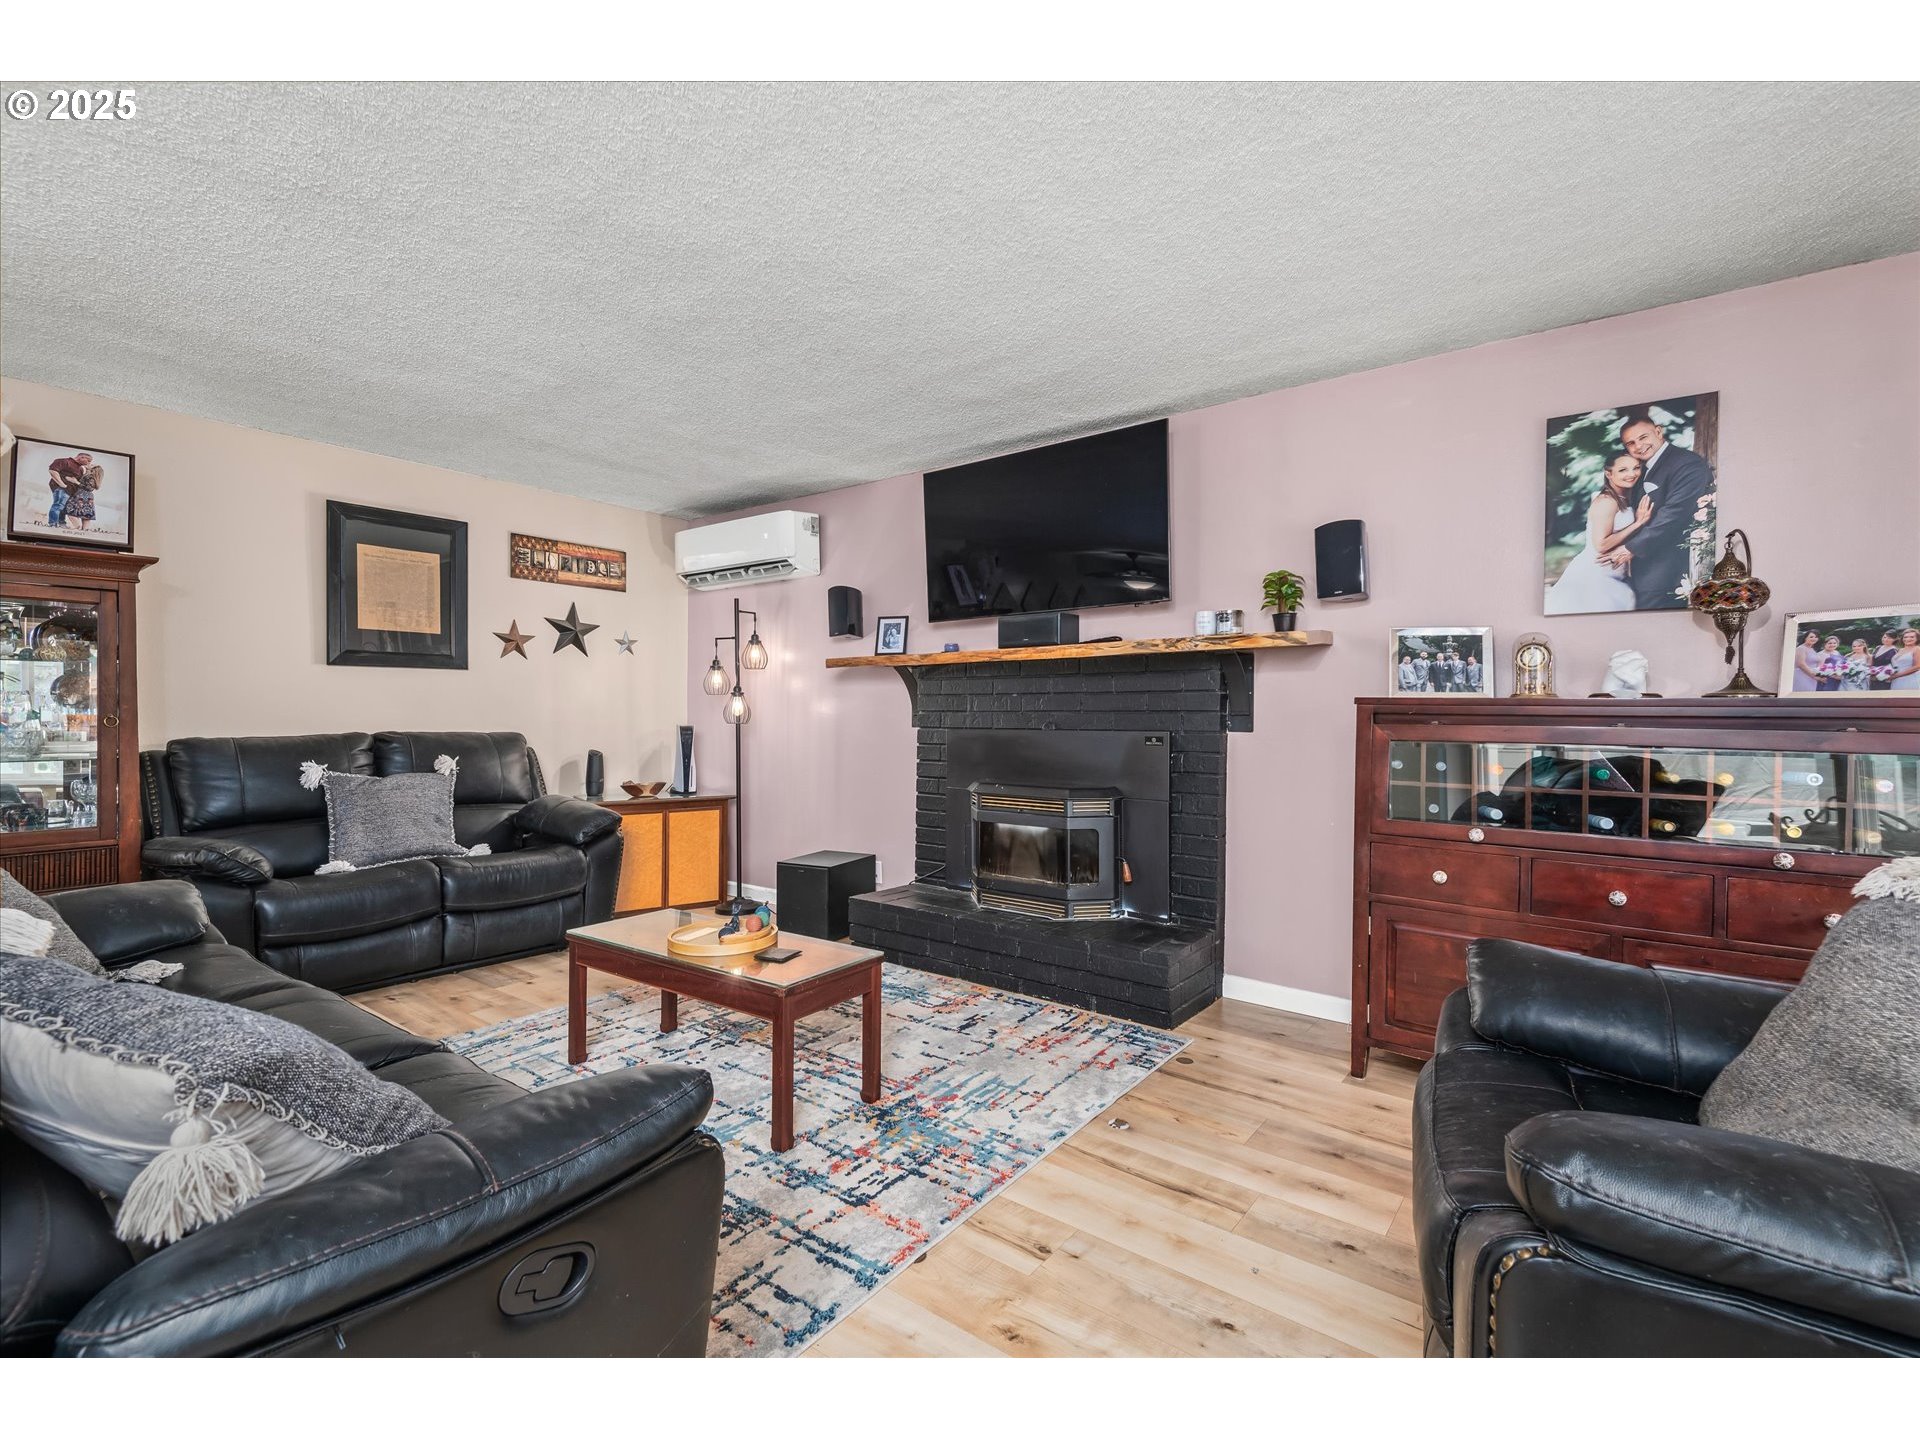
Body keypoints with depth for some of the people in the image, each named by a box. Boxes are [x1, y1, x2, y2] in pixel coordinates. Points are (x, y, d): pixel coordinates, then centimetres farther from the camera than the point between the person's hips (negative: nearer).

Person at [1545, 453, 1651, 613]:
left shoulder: (1626, 499, 12)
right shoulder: (1606, 501, -16)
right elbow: (1601, 545, -23)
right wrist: (1638, 522, -18)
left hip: (1612, 579, 9)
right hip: (1593, 577, -9)